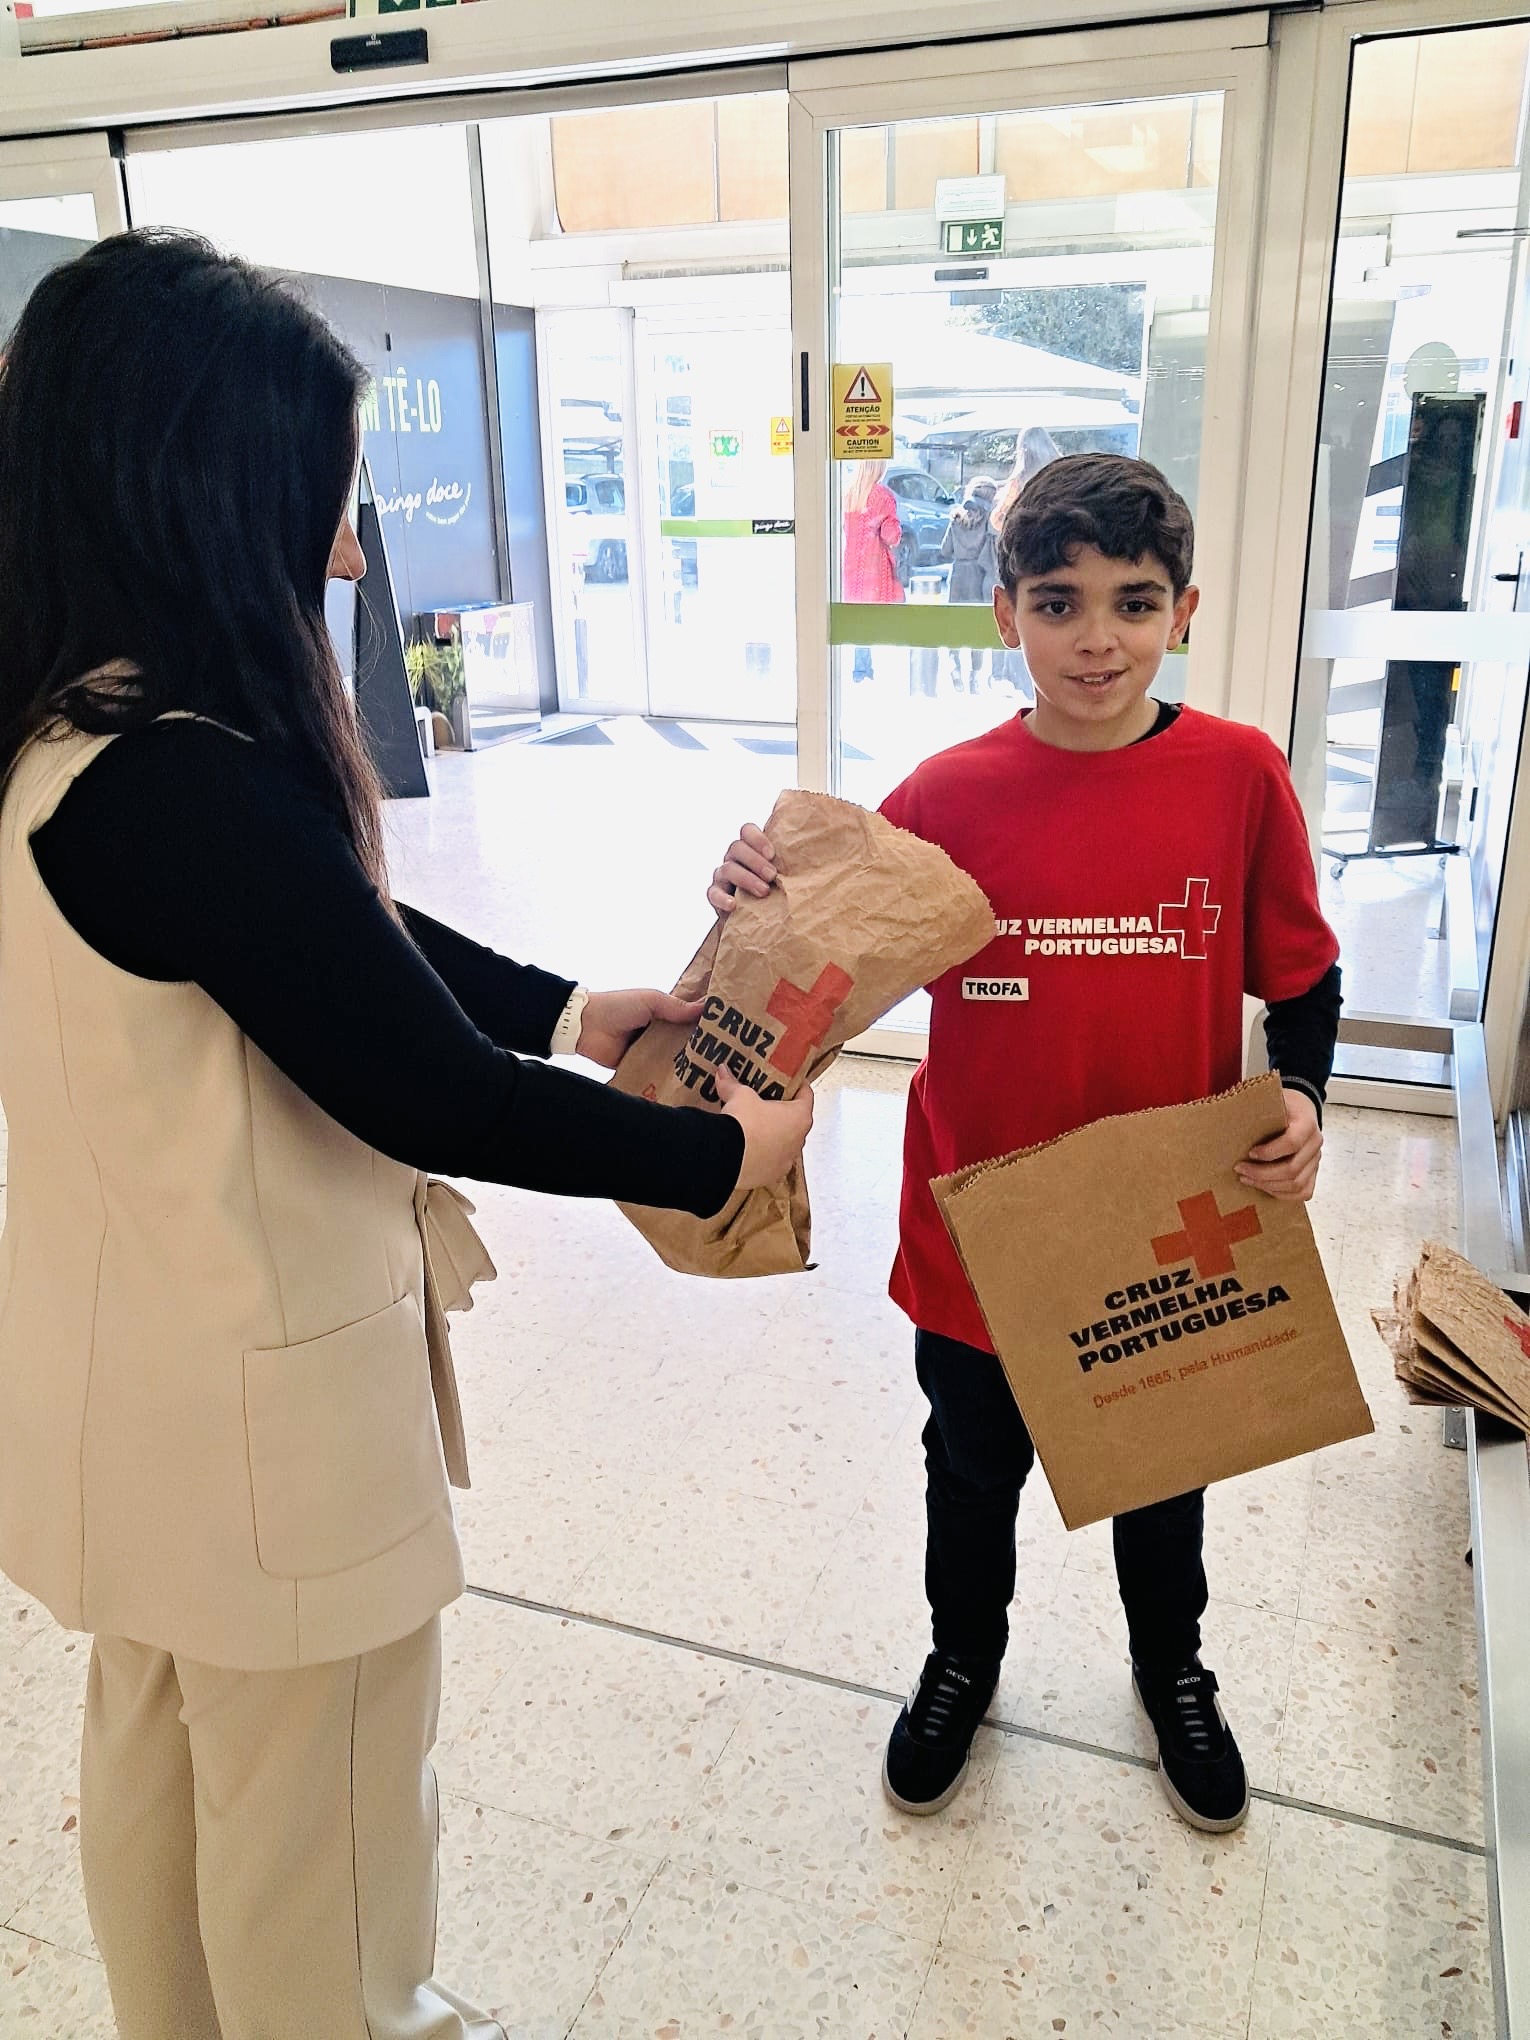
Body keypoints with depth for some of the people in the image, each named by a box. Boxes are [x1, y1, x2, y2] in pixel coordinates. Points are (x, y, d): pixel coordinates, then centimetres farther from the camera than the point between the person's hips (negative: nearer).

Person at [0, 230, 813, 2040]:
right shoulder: (190, 784, -30)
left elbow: (342, 926, 9)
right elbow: (429, 1100, -25)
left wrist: (560, 1006, 8)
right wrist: (720, 1156, -11)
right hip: (257, 1393, -9)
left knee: (154, 1742, 29)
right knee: (309, 1817, 17)